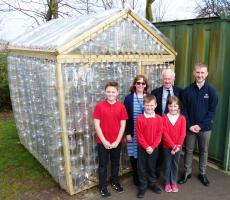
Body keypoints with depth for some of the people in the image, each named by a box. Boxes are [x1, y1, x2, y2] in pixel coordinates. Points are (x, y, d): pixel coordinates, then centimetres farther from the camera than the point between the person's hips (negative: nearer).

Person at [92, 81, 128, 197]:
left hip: (116, 142, 2)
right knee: (103, 165, 11)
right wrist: (104, 141, -13)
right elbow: (96, 125, -9)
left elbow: (122, 126, -3)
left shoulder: (121, 107, -4)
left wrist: (117, 141, -9)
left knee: (115, 163, 19)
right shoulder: (99, 106, -9)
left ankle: (115, 182, 40)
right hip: (103, 142, -2)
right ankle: (103, 187, 27)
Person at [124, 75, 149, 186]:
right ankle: (136, 178, 25)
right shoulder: (129, 98, -2)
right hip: (133, 133, -1)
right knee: (134, 155, 5)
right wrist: (127, 133, -6)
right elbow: (126, 117, -3)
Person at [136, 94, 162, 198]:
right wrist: (146, 147, -14)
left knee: (152, 166, 17)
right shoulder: (139, 118, -11)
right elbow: (139, 135, -10)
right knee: (142, 167, 9)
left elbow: (159, 134, -5)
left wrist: (152, 147, -12)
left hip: (154, 148, 2)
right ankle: (143, 186, 24)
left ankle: (152, 183, 36)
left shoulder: (159, 118, -5)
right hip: (142, 148, -1)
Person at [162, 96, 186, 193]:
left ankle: (174, 182, 30)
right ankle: (167, 183, 26)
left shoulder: (182, 118, -5)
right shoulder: (164, 118, -9)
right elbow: (165, 134, -12)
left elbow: (183, 134, -7)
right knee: (167, 164, 10)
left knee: (175, 164, 14)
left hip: (178, 147, 1)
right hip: (167, 146, -1)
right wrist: (173, 145, -16)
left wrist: (177, 146, -13)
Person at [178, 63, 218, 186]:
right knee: (188, 150, 10)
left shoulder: (211, 91, -4)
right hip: (190, 127, 0)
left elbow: (212, 111, -6)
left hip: (205, 127, 0)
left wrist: (201, 125, -13)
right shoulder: (187, 90, -3)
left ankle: (202, 174, 30)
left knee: (204, 151, 13)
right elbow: (184, 110, -2)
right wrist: (189, 125, -11)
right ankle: (187, 172, 26)